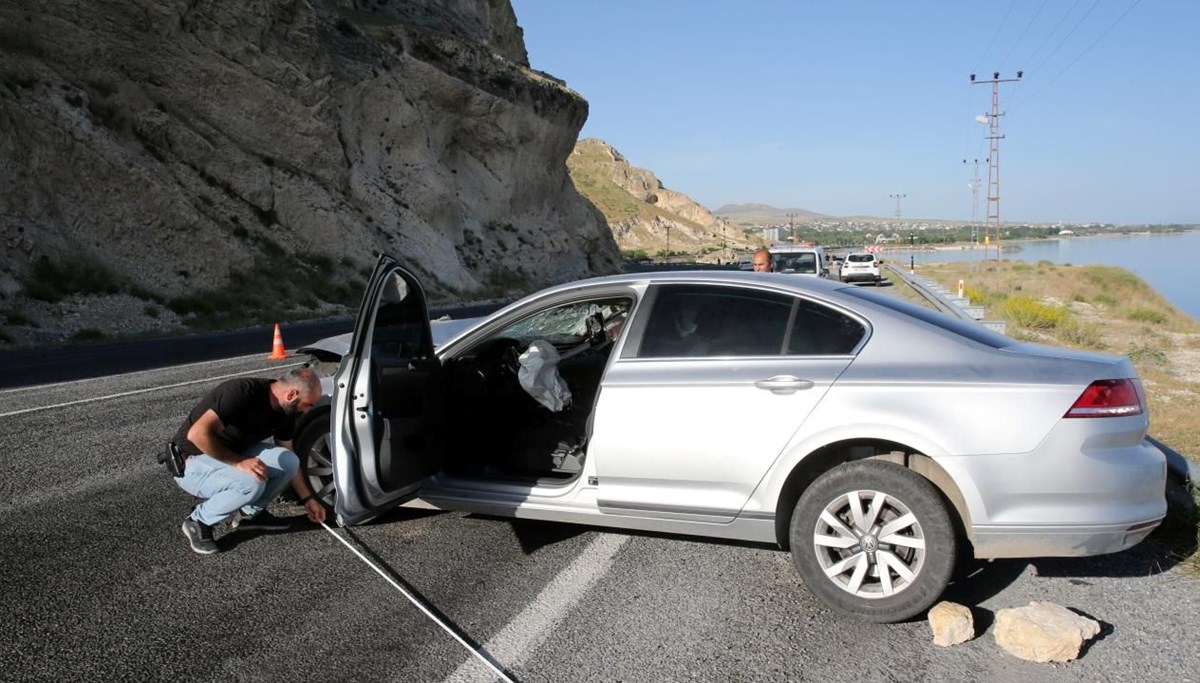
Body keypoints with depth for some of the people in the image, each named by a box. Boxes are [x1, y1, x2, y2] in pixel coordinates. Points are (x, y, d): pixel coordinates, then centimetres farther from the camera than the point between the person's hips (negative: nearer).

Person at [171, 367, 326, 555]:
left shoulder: (284, 412, -4)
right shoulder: (243, 392, -29)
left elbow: (289, 461, 9)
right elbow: (197, 434, -36)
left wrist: (308, 499, 9)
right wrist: (239, 462, -33)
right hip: (191, 463, -7)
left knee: (288, 461, -12)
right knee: (251, 483, -32)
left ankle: (250, 513, 9)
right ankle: (198, 522, -7)